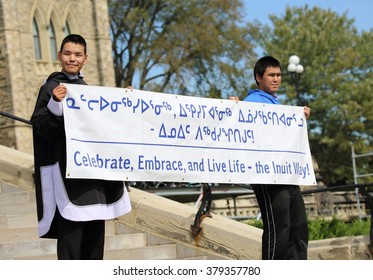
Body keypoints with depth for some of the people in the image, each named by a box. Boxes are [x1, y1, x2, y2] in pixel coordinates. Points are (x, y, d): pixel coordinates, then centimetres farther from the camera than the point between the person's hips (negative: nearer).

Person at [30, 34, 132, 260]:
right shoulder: (52, 87, -4)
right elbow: (42, 127, -13)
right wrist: (55, 104, -28)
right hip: (67, 168, -7)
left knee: (95, 231, 9)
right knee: (71, 228, -10)